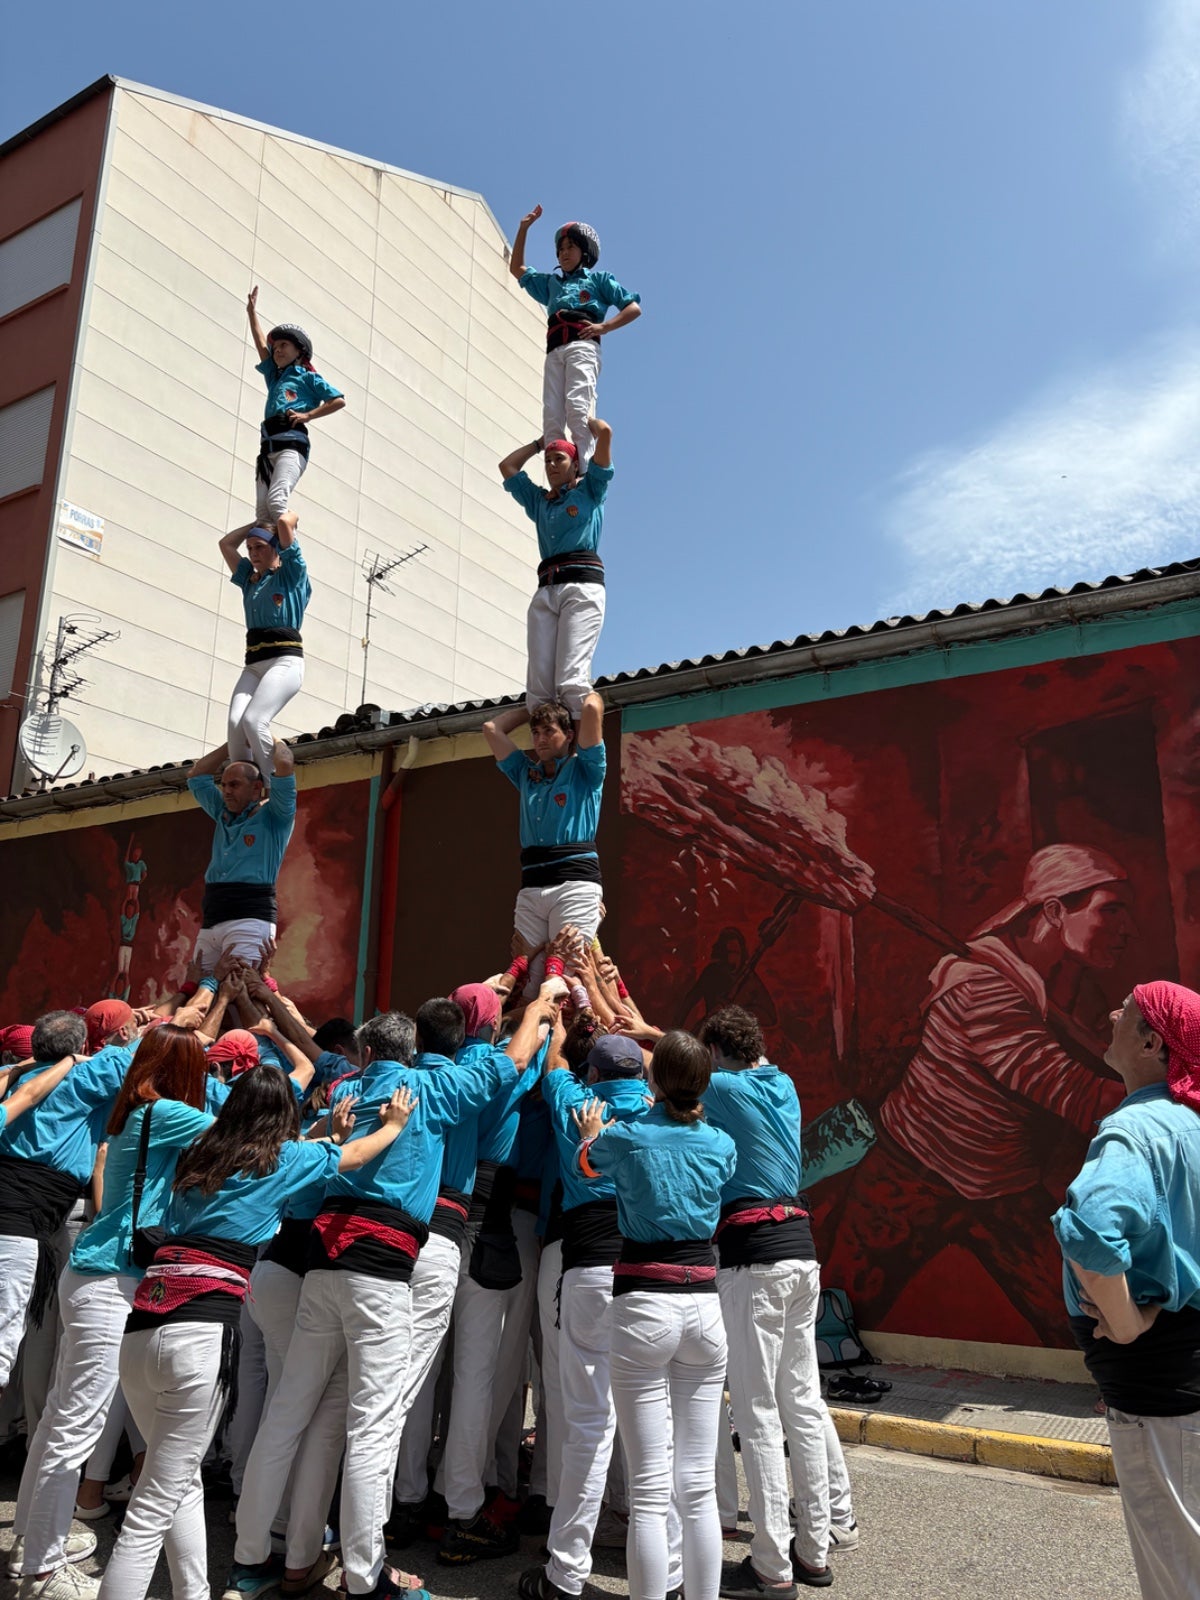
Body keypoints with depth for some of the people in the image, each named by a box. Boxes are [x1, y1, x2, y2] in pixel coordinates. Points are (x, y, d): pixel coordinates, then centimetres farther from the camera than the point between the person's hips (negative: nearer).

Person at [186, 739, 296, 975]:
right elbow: (197, 775, 32)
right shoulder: (223, 816, 24)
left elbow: (285, 765, -8)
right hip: (210, 924, 7)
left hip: (250, 921, -7)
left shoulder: (273, 817, 5)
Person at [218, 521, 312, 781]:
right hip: (253, 664, 6)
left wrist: (291, 518, 21)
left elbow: (285, 522, 0)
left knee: (253, 720, -26)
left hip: (285, 660, -6)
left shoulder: (291, 574, 8)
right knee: (235, 723, -19)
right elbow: (226, 544, 31)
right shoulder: (249, 580, 26)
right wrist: (258, 522, 34)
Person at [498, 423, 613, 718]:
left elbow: (605, 432, 12)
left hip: (583, 585, -5)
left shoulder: (590, 490, 18)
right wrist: (541, 442, 44)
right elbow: (507, 466, 41)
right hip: (545, 590, 5)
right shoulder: (539, 501, 32)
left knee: (572, 681, -22)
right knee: (537, 684, -13)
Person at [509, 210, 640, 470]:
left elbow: (634, 307, 12)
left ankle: (583, 473, -37)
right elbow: (516, 268, 45)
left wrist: (604, 326, -3)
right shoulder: (551, 283, 35)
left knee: (577, 409, -27)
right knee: (551, 417, -15)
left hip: (583, 346, -5)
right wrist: (524, 228, 38)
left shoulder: (599, 279, 21)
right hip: (554, 351, 5)